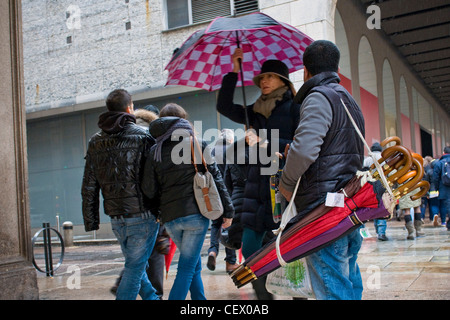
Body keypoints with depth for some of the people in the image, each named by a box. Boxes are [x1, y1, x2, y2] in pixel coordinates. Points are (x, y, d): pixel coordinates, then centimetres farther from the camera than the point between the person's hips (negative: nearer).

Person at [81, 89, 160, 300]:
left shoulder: (96, 142, 7)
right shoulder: (141, 136, -7)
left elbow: (89, 187, 8)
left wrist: (90, 221, 14)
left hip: (116, 218, 5)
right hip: (142, 214, -5)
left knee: (136, 264, 21)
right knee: (135, 267, 2)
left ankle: (151, 297, 31)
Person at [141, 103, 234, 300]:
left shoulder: (154, 152, 6)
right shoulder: (196, 144, 0)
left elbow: (149, 190, 2)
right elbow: (214, 178, -2)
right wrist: (227, 210, 2)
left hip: (170, 219, 3)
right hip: (196, 213, -3)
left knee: (194, 265, 20)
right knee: (186, 269, 1)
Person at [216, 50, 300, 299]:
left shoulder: (294, 107, 1)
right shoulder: (257, 111, 18)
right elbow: (225, 107, 13)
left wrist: (265, 144, -13)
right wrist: (234, 72, 9)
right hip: (258, 185, 6)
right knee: (249, 249, 5)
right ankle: (264, 294, 19)